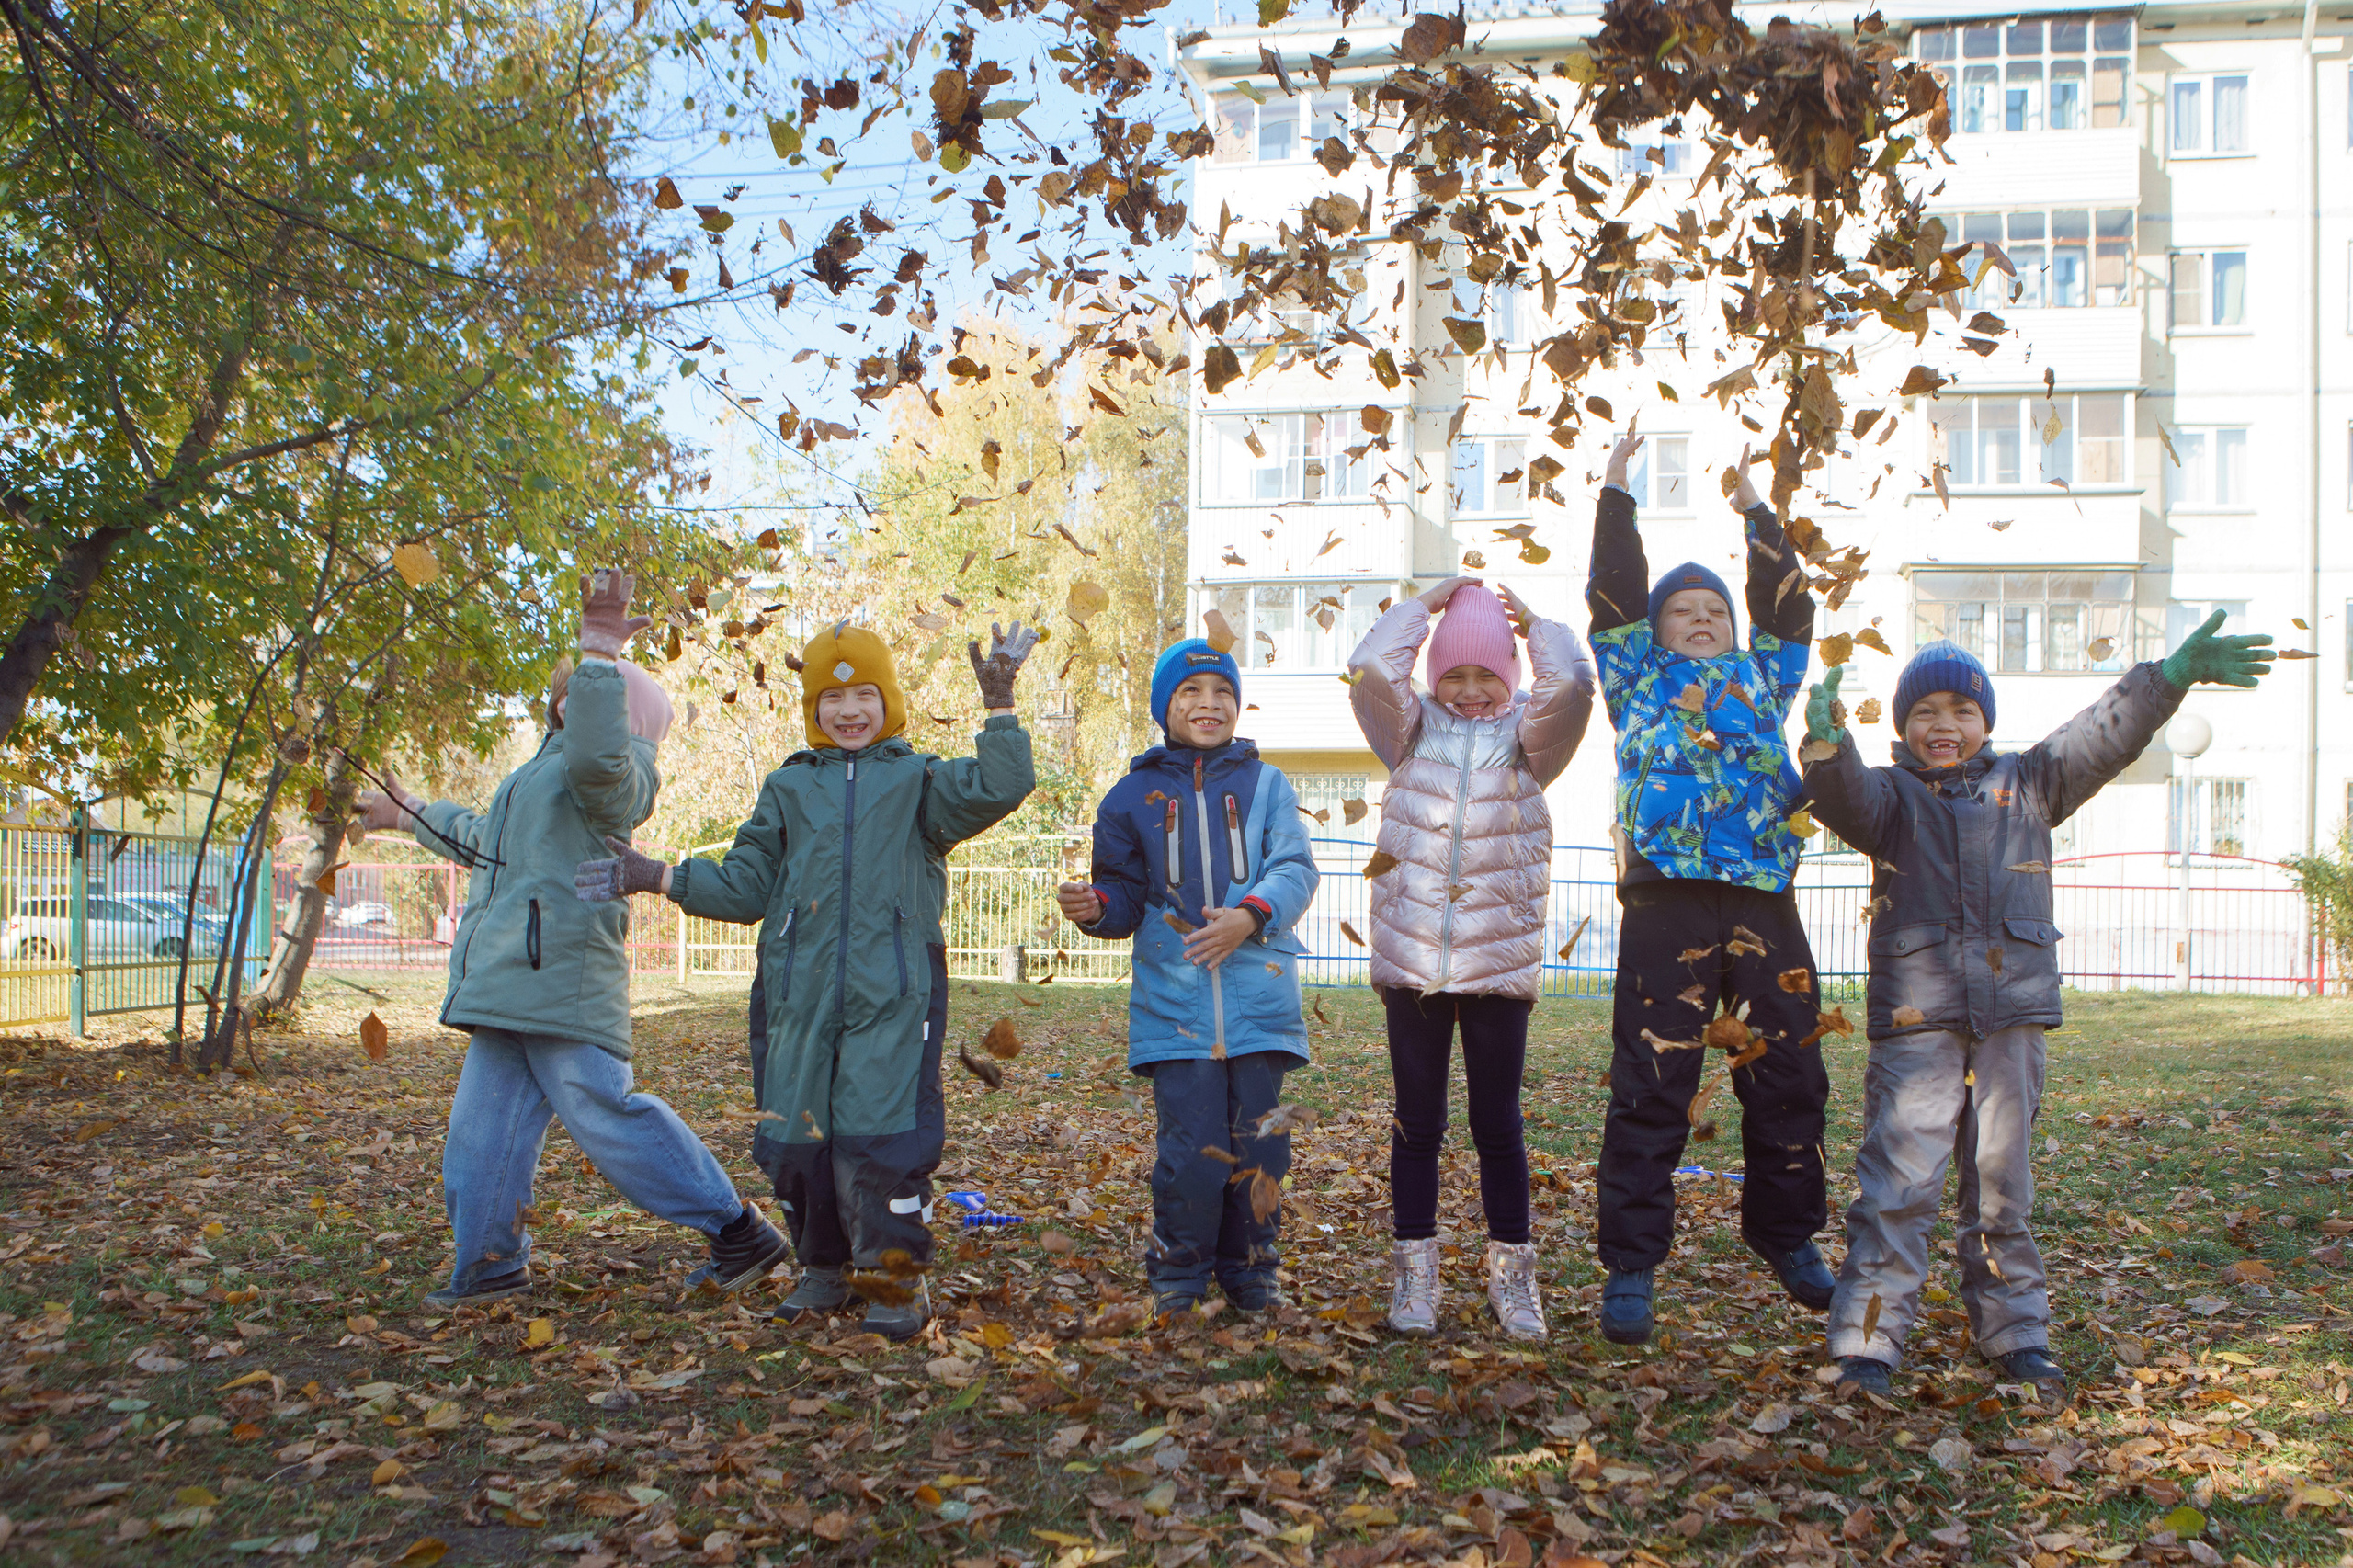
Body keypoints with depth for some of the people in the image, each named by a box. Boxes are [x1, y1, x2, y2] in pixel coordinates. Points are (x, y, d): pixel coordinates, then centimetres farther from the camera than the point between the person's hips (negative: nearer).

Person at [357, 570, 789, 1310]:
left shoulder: (611, 769, -7)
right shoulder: (549, 766, 27)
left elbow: (599, 757, -36)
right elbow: (485, 839, 44)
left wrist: (599, 654, -32)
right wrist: (411, 815, 55)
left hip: (562, 983, -10)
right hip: (510, 987, 10)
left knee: (604, 1114, -12)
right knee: (485, 1124, 12)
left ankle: (734, 1228, -5)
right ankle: (490, 1263, 23)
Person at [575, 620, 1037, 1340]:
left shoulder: (917, 780, 10)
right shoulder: (788, 789, 19)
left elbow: (998, 790, -5)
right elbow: (745, 887, 19)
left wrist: (1000, 710, -9)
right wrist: (656, 877, 11)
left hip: (892, 990, -3)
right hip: (801, 991, 4)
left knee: (878, 1131, -12)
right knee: (795, 1130, 5)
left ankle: (896, 1278, 2)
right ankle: (823, 1269, 24)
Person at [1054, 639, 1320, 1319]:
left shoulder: (1265, 785, 9)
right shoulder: (1134, 795, 10)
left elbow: (1295, 870, -1)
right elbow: (1129, 896, 12)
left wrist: (1251, 914, -19)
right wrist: (1095, 907, -11)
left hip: (1259, 999, 1)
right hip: (1174, 1001, -1)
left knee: (1259, 1145, 5)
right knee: (1191, 1147, -5)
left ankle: (1252, 1274, 23)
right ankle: (1177, 1278, 13)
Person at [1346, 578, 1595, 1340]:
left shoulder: (1526, 736, 6)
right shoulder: (1412, 730, 8)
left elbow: (1571, 684, -13)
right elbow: (1370, 667, -8)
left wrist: (1534, 622, 2)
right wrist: (1427, 604, 0)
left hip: (1501, 962, -1)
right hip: (1412, 960, 1)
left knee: (1498, 1125, 6)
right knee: (1417, 1123, 7)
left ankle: (1512, 1277, 18)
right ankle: (1413, 1274, 16)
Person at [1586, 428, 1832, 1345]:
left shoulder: (1762, 678, 25)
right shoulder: (1639, 680, 17)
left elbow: (1788, 606, 24)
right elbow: (1612, 593, 12)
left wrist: (1756, 513, 29)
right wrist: (1616, 493, 12)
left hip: (1764, 904, 3)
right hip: (1667, 903, -3)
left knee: (1787, 1077, 8)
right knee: (1651, 1087, -5)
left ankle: (1787, 1234, 27)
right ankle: (1630, 1263, 2)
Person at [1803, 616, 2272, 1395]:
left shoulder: (2026, 784, 13)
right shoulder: (1893, 795, 5)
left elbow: (2101, 739, 4)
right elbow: (1849, 802, -16)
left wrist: (2170, 676, -10)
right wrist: (1828, 747, -38)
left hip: (2012, 1016, 3)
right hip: (1916, 1017, -3)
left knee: (2003, 1179, 13)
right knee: (1898, 1183, -7)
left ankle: (2013, 1331, 25)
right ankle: (1866, 1339, -3)